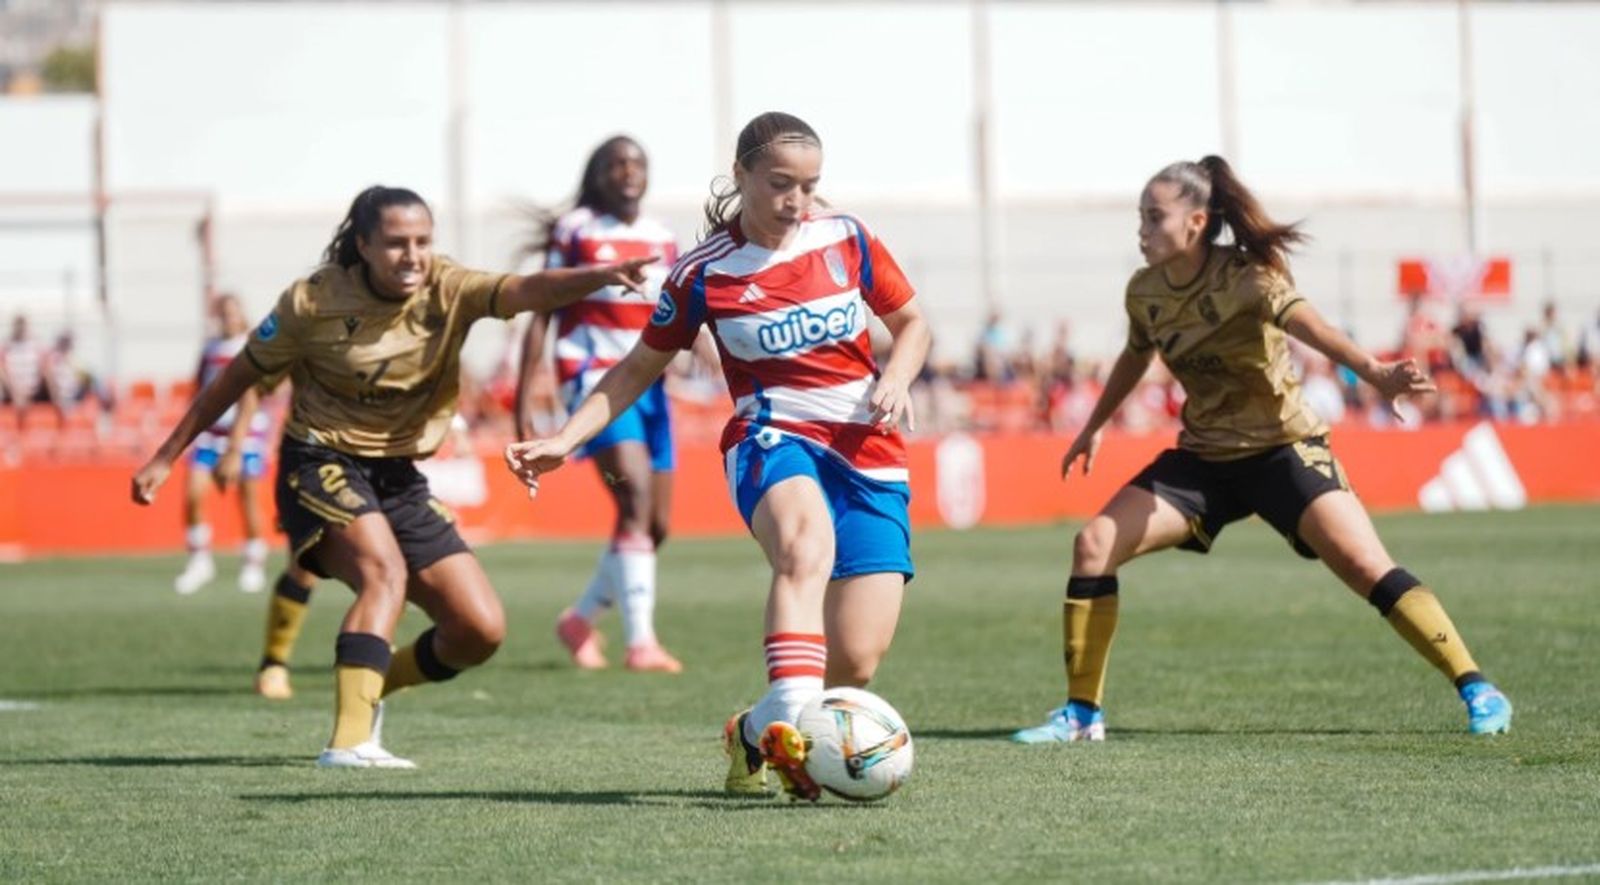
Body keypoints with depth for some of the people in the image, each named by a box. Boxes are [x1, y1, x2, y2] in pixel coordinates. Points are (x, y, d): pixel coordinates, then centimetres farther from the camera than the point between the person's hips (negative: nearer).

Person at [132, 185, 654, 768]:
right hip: (321, 463, -5)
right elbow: (238, 378, 0)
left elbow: (525, 291, -26)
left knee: (481, 630, -3)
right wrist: (167, 457, 3)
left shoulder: (448, 291, -7)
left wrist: (601, 277, -47)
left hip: (399, 475, 5)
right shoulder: (314, 301, -12)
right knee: (386, 571, -33)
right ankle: (349, 740, -39)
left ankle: (369, 687, 22)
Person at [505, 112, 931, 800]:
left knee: (855, 663, -10)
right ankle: (792, 725, -59)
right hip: (772, 439, -2)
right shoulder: (704, 273, 1)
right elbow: (639, 368, 12)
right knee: (805, 548, -41)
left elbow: (912, 323, 18)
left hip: (868, 452, 2)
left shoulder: (846, 240, 5)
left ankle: (755, 733, 21)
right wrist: (564, 441, 2)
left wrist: (896, 378, -4)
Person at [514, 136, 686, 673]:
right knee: (635, 495, -24)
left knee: (656, 526, 6)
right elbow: (541, 317, 1)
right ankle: (640, 640, -27)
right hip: (594, 376, -6)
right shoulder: (574, 233, 0)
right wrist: (523, 398, -4)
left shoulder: (663, 241, 13)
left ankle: (581, 620, 28)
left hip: (648, 382, 6)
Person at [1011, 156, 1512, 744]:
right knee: (1094, 544, -8)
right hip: (1203, 458, 6)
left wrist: (1373, 373, -59)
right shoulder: (1144, 293, -3)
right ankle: (1082, 713, 3)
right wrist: (1094, 428, 32)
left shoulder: (1247, 278, -21)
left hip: (1281, 448, -5)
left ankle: (1477, 691, -13)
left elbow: (1306, 324, -41)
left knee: (1365, 566, -21)